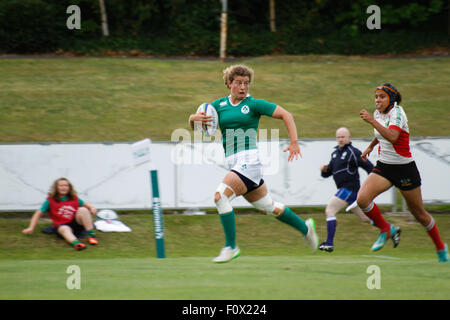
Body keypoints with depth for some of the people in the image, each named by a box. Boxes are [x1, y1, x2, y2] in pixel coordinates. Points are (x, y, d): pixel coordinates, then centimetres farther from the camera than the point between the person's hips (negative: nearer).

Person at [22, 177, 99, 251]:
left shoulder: (74, 199, 12)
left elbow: (85, 204, 24)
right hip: (61, 226, -3)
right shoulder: (50, 201, 5)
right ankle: (75, 243, -72)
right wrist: (31, 228, -3)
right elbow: (39, 214, 6)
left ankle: (91, 234, -25)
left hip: (76, 223, 3)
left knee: (83, 209, -22)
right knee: (64, 229, -40)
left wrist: (92, 208, -1)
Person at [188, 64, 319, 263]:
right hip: (233, 163, 6)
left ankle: (231, 247, -15)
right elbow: (194, 124, 13)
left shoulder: (253, 104, -1)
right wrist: (195, 118, -12)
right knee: (267, 207, 17)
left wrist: (294, 142, -11)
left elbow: (285, 115, -1)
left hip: (249, 159, -6)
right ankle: (305, 227, 38)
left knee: (221, 196, -23)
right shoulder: (219, 105, 13)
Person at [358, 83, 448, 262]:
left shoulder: (397, 112, -17)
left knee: (419, 214, 6)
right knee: (362, 199, -20)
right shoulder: (378, 113, 5)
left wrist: (371, 121, -37)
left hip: (404, 168, -6)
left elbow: (392, 137, -37)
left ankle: (441, 248, 29)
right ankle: (386, 230, 4)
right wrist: (370, 147, 33)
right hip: (383, 167, 6)